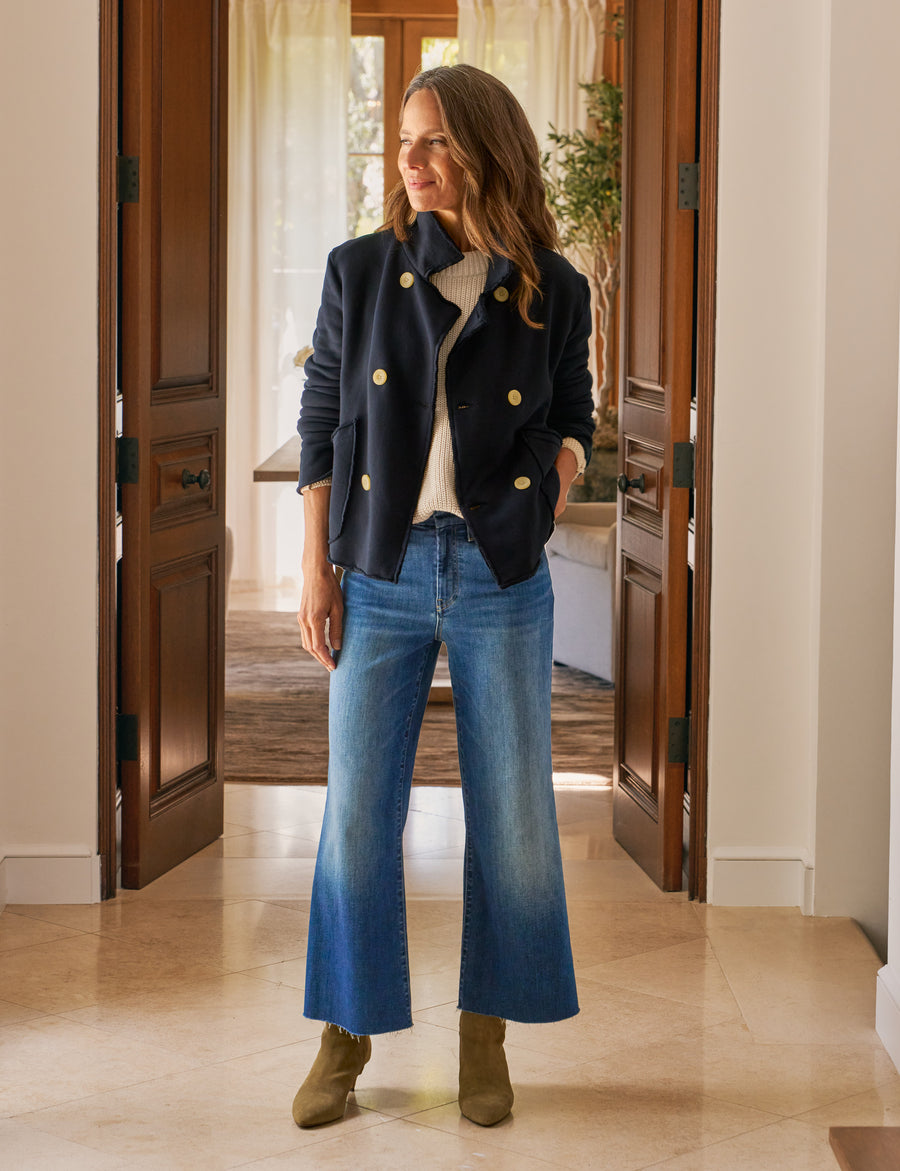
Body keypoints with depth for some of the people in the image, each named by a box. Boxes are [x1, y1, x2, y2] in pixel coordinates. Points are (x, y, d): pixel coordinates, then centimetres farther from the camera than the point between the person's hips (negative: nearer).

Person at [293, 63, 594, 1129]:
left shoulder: (553, 291, 2)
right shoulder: (359, 273, 2)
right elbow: (322, 424, 5)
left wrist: (564, 465, -8)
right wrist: (316, 571, 0)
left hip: (501, 576, 0)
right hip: (381, 572, 0)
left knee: (511, 812, 3)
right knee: (357, 809, 1)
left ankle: (485, 1038, 19)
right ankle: (346, 1038, 15)